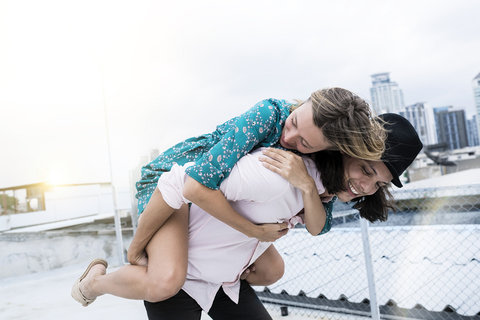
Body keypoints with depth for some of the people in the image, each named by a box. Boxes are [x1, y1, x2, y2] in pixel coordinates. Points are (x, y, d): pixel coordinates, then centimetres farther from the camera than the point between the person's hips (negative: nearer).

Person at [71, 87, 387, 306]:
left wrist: (307, 184, -34)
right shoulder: (270, 113, -33)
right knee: (165, 282, -31)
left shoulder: (319, 162, -12)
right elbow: (198, 185, -36)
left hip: (218, 196, 7)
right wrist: (256, 231, -29)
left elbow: (317, 227, -15)